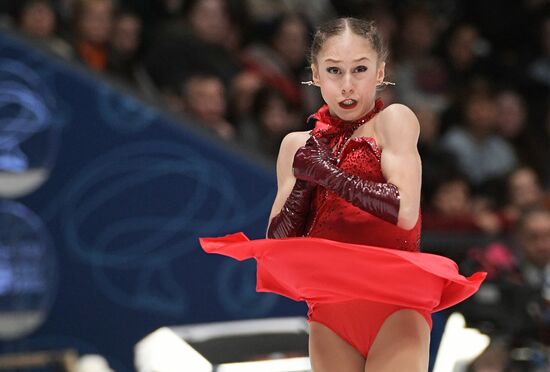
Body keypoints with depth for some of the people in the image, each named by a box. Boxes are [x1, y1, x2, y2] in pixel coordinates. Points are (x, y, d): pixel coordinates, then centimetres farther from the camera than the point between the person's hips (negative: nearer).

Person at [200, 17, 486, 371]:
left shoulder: (393, 120, -2)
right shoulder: (298, 146, 11)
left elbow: (405, 211, -16)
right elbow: (277, 243, 8)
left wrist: (328, 172, -9)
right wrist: (304, 182, -5)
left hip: (395, 304, -4)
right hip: (329, 308, 4)